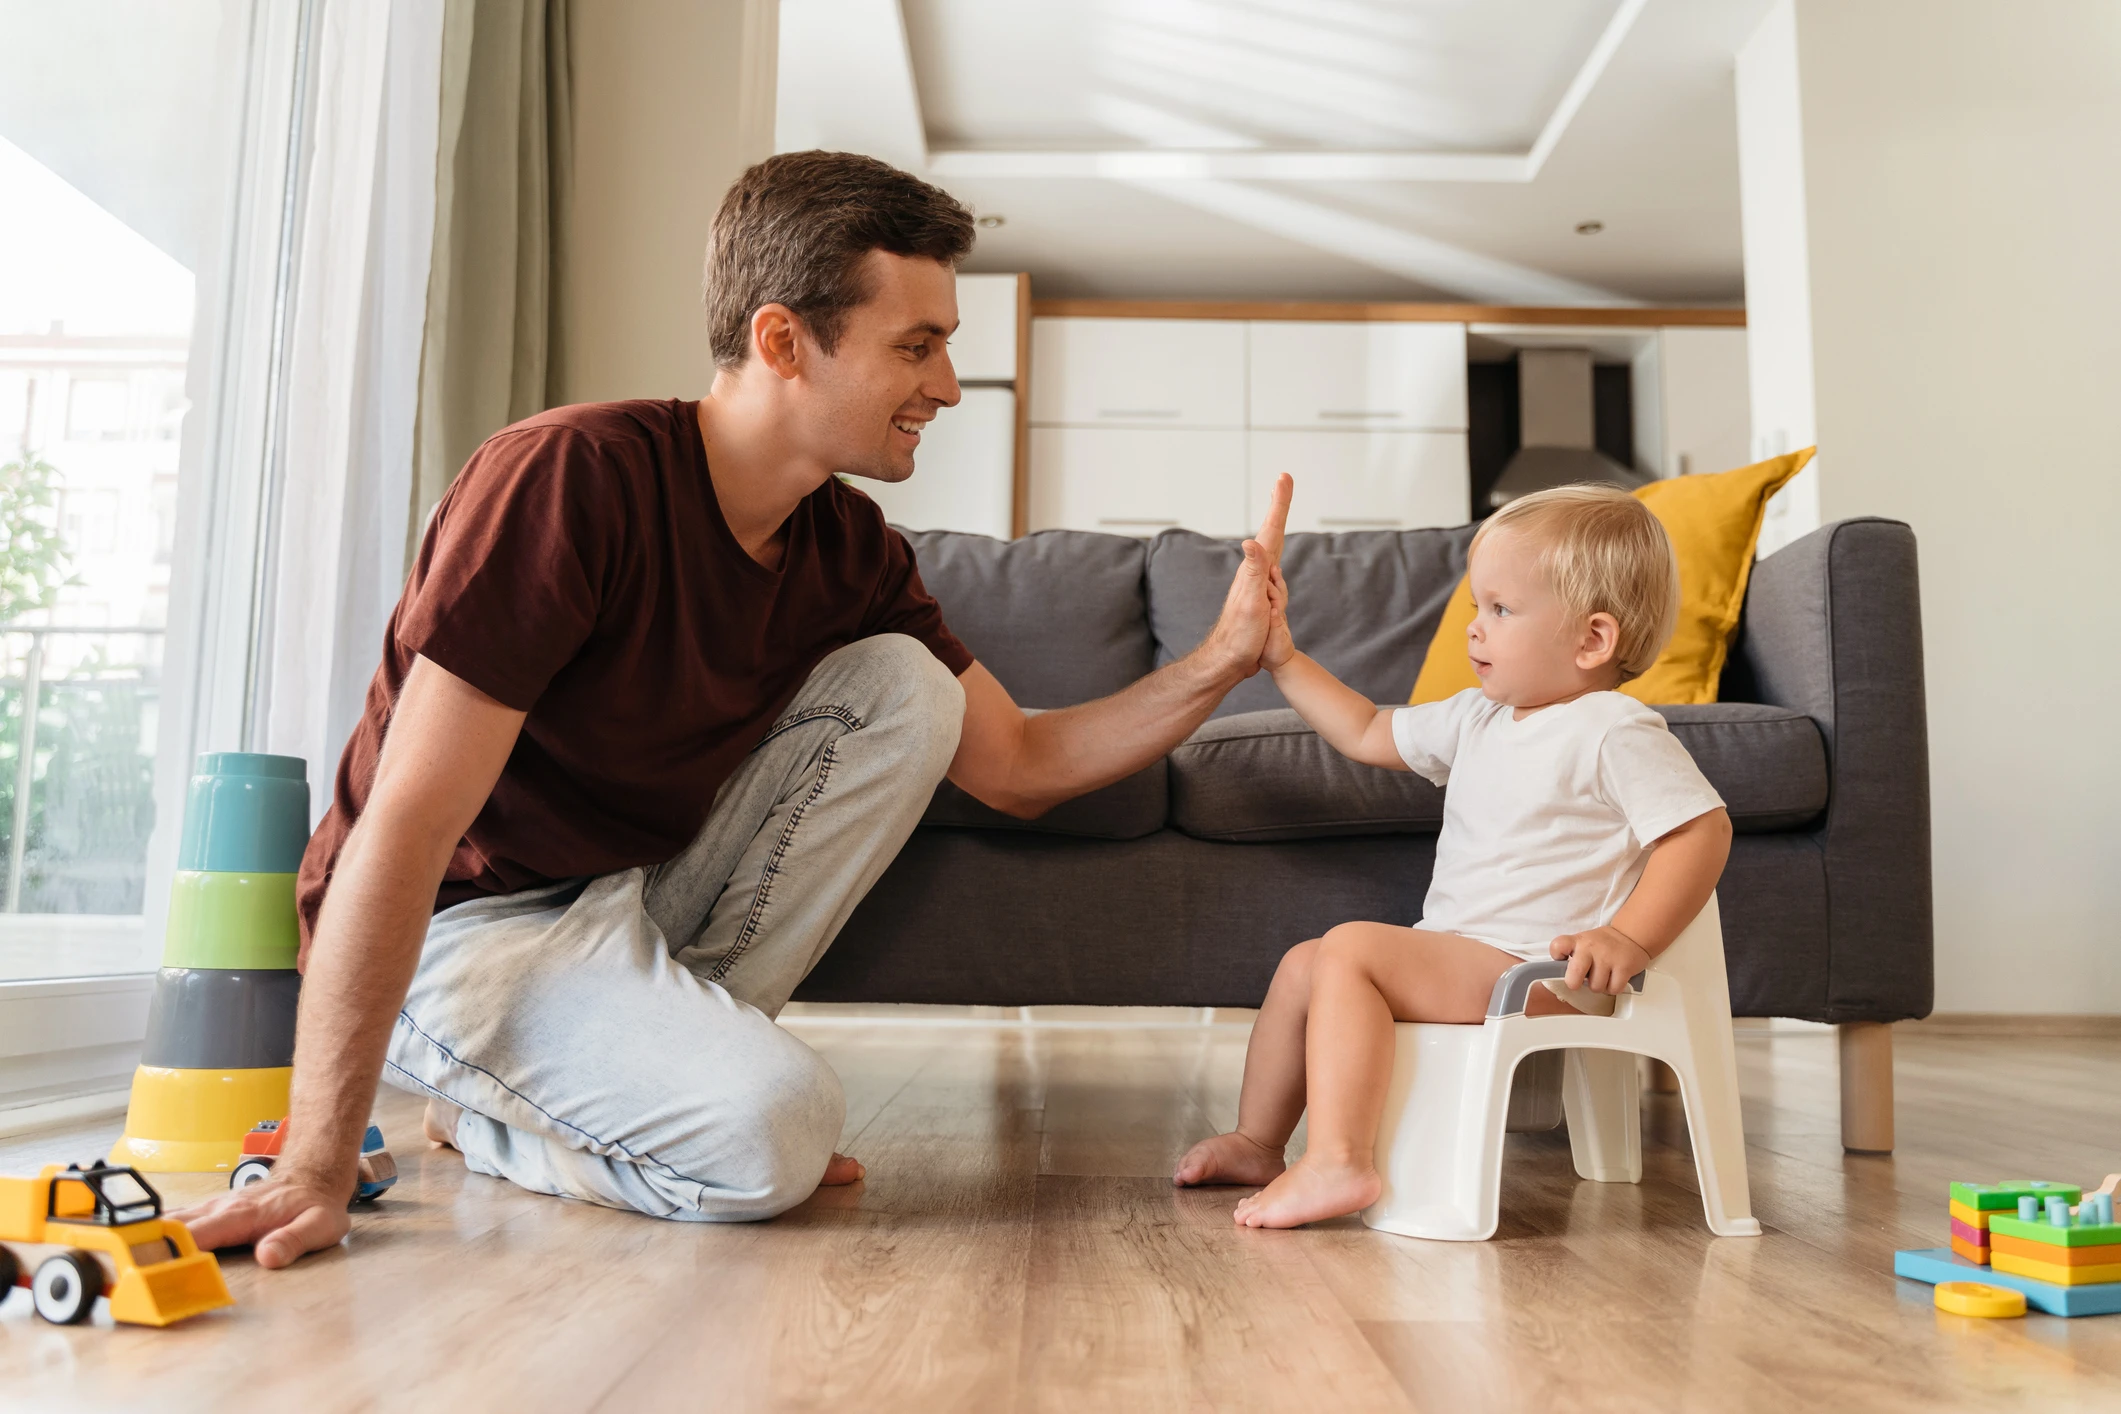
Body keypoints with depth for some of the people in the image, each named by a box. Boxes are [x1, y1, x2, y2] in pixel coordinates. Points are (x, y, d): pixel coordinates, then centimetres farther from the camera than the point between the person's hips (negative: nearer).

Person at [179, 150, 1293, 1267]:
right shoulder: (574, 475, -27)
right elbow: (405, 826, -29)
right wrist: (314, 1171, -29)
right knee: (768, 1133, -29)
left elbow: (1016, 766, 0)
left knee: (900, 687, -11)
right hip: (460, 926, -7)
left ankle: (678, 1045, -4)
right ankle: (492, 1116, 2)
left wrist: (1217, 664, -14)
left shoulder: (849, 549, -4)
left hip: (637, 899, 7)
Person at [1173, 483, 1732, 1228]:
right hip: (1457, 958, 9)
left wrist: (1630, 940, -26)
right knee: (1301, 965, 9)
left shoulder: (1616, 732, -11)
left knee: (1351, 948, -24)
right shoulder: (1478, 718, 14)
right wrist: (1283, 659, 18)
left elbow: (1703, 828, -16)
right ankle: (1256, 1142, 20)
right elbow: (1368, 733, 22)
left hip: (1536, 972, -9)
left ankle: (1337, 1161, -26)